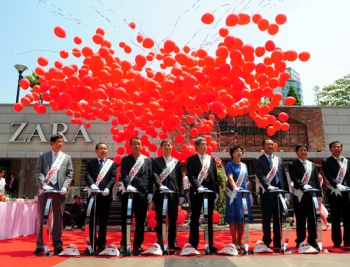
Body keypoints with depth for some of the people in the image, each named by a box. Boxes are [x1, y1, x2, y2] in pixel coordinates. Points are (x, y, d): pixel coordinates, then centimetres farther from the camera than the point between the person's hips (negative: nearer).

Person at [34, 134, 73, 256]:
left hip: (59, 190, 1)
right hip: (45, 189, 0)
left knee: (58, 218, 4)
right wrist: (43, 185, -13)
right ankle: (40, 245, 12)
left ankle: (57, 245, 11)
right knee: (41, 217, 4)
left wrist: (65, 187, -9)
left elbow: (69, 174, 5)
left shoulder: (67, 158, 12)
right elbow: (38, 172, 1)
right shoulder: (43, 156, 10)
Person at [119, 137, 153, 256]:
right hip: (128, 193, -1)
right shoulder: (125, 159, 7)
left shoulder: (147, 160, 11)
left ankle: (137, 245, 20)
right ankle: (124, 245, 18)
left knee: (140, 221, 8)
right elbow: (124, 175, -7)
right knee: (126, 220, 5)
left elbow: (150, 177, 7)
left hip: (143, 194, 1)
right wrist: (128, 185, -25)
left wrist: (150, 193, 1)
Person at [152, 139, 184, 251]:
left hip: (174, 194, 2)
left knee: (173, 219, 8)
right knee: (159, 219, 5)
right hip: (160, 194, -2)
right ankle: (160, 242, 16)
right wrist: (160, 186, -25)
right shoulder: (156, 161, 6)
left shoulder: (177, 162, 13)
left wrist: (181, 195, 3)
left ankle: (172, 242, 19)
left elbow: (180, 179, 10)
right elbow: (155, 175, -7)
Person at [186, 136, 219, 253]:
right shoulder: (191, 160, 0)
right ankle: (193, 244, 14)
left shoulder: (211, 159, 12)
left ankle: (210, 244, 19)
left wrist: (216, 191, 6)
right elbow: (191, 176, -10)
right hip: (196, 192, -3)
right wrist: (198, 187, -23)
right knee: (195, 218, 5)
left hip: (210, 192, 4)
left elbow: (215, 176, 11)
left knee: (209, 218, 10)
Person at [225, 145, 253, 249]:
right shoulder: (230, 164, -3)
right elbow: (230, 178, -18)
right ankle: (234, 241, 6)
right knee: (233, 217, -2)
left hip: (244, 194, 6)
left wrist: (249, 193, 12)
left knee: (242, 217, 8)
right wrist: (235, 188, -35)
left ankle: (240, 241, 18)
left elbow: (246, 181, 18)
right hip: (233, 194, -6)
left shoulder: (244, 166, 14)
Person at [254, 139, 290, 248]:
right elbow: (261, 176, -12)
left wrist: (286, 191, 8)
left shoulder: (279, 159, 15)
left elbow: (284, 176, 14)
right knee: (266, 219, 4)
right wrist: (269, 187, -26)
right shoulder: (258, 160, -1)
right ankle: (267, 242, 14)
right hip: (267, 192, -4)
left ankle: (277, 242, 19)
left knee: (278, 218, 9)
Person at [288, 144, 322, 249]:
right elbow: (294, 179, -11)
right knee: (300, 219, 3)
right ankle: (300, 240, 13)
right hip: (299, 195, -4)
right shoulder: (292, 165, 2)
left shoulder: (313, 165, 17)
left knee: (312, 218, 7)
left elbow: (317, 180, 14)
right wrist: (303, 186, -26)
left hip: (312, 195, 4)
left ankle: (312, 240, 18)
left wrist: (319, 194, 7)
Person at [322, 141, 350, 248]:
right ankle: (337, 241, 10)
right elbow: (329, 176, -10)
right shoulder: (326, 162, 2)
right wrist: (337, 186, -24)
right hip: (334, 193, -4)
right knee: (335, 218, 2)